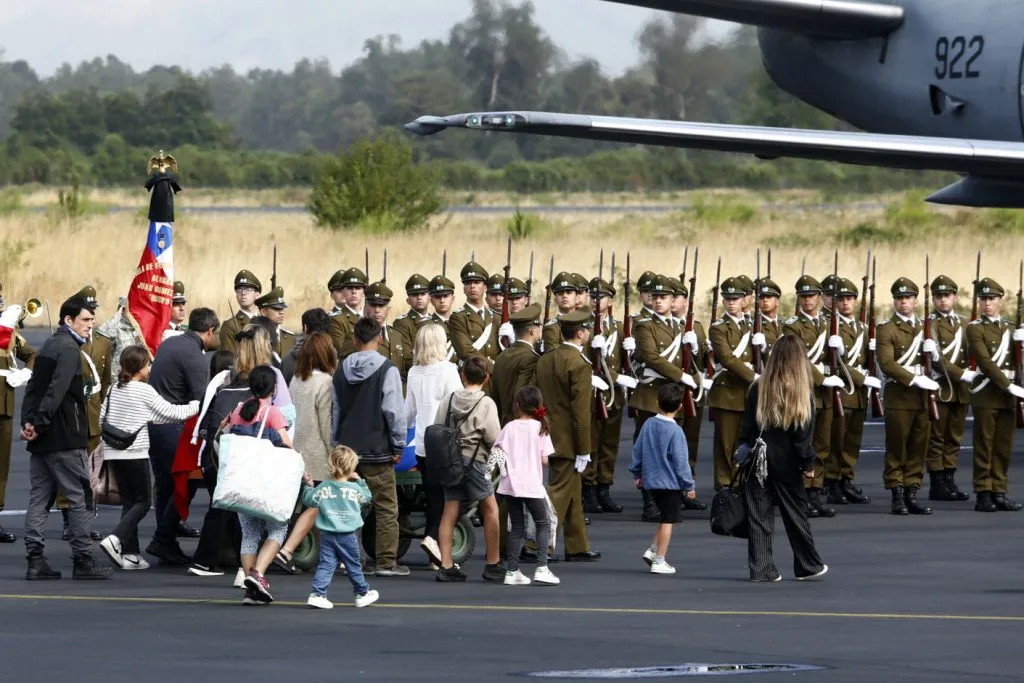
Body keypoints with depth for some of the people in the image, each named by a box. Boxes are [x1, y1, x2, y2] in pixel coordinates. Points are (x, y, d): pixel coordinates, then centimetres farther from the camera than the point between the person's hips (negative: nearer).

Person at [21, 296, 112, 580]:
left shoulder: (49, 346, 17)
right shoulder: (69, 349, -12)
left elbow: (33, 387, 13)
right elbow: (57, 391, -22)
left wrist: (28, 421, 3)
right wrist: (40, 423, -20)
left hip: (41, 437, 9)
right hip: (64, 438, -9)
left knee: (39, 497, 6)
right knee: (80, 497, -3)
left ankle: (35, 561, 4)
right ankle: (83, 561, -1)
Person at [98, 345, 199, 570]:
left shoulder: (114, 390, 8)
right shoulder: (145, 391, -9)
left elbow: (102, 418, 10)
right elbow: (171, 413, -7)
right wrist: (196, 406, 6)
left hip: (113, 452, 6)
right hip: (134, 453, -6)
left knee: (129, 501, 11)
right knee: (142, 501, 2)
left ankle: (130, 554, 7)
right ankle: (115, 539, -17)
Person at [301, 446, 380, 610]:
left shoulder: (323, 487, -5)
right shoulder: (355, 489, -7)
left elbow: (309, 500, 3)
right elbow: (367, 498, 12)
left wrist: (308, 485, 18)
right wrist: (360, 482, 21)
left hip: (327, 533, 1)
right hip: (347, 535, -1)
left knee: (326, 564, 3)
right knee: (353, 565, 12)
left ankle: (317, 594, -9)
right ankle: (362, 593, 27)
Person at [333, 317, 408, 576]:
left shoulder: (342, 371, 7)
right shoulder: (386, 370, -9)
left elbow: (334, 411, 12)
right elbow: (394, 411, -11)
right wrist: (398, 446, -1)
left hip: (347, 449, 5)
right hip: (377, 450, -5)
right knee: (386, 508, 0)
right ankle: (387, 562, -2)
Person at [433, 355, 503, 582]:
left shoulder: (449, 400, 6)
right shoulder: (486, 403, -8)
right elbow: (493, 437, -11)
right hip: (474, 460, -5)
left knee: (449, 511, 5)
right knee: (490, 508, 7)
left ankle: (446, 566, 0)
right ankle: (492, 565, 8)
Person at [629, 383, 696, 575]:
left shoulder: (648, 425, 2)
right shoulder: (675, 431, -16)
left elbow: (638, 451, 10)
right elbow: (680, 461, -15)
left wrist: (637, 474, 24)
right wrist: (689, 486, -6)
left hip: (651, 480, 7)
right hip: (671, 483, -6)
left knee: (665, 518, 21)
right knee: (668, 520, 1)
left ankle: (652, 550, 14)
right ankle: (659, 561, 3)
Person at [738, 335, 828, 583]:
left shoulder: (758, 388, -4)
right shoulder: (803, 392, -8)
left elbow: (747, 428, -1)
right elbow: (805, 432, -8)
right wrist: (808, 463, -1)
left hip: (759, 460, 1)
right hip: (786, 462, -1)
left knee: (759, 515, 4)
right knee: (795, 512, 11)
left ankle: (761, 569, 3)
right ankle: (808, 565, 22)